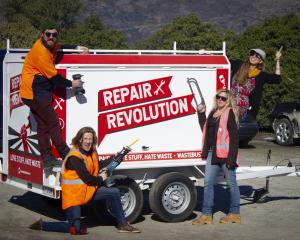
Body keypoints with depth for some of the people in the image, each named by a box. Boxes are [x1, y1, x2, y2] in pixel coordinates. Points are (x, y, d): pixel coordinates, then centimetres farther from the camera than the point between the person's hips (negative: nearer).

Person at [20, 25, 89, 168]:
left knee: (43, 125, 8)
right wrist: (71, 84, -6)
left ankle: (47, 158, 8)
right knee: (53, 122, -7)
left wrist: (78, 48, 18)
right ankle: (66, 155, -4)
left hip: (35, 93, 10)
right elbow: (53, 77, -17)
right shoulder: (40, 51, -19)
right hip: (35, 92, -10)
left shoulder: (49, 46, 9)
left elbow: (60, 47, 33)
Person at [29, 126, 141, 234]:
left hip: (88, 190, 9)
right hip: (73, 195, -9)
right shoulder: (75, 158, -24)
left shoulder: (90, 152, 4)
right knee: (75, 229, -16)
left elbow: (97, 166, 19)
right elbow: (87, 179, -24)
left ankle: (122, 224, 20)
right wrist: (100, 179, -4)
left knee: (115, 192, 8)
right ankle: (42, 225, 1)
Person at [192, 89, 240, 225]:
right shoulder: (213, 113, 16)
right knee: (208, 183, 5)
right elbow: (205, 129, 20)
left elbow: (234, 136, -13)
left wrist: (232, 157, -19)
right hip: (212, 153, 8)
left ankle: (235, 213, 15)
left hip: (225, 153, -8)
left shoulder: (229, 113, -7)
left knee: (231, 183, 5)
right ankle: (206, 215, 10)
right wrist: (201, 113, 13)